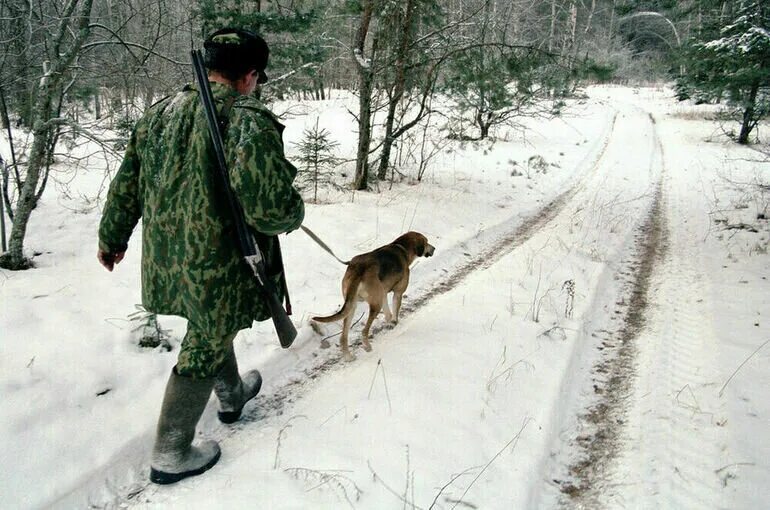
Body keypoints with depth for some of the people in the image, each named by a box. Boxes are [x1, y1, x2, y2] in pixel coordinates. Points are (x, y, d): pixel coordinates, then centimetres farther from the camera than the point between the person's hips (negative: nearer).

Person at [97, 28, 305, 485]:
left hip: (166, 260, 8)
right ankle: (172, 455, 26)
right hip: (219, 267, -7)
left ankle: (232, 396, 54)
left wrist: (112, 238, 26)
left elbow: (126, 186, 11)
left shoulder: (160, 113, 3)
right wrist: (294, 212, -6)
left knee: (213, 327, 30)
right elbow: (272, 207, -30)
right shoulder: (249, 120, -21)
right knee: (204, 352, 11)